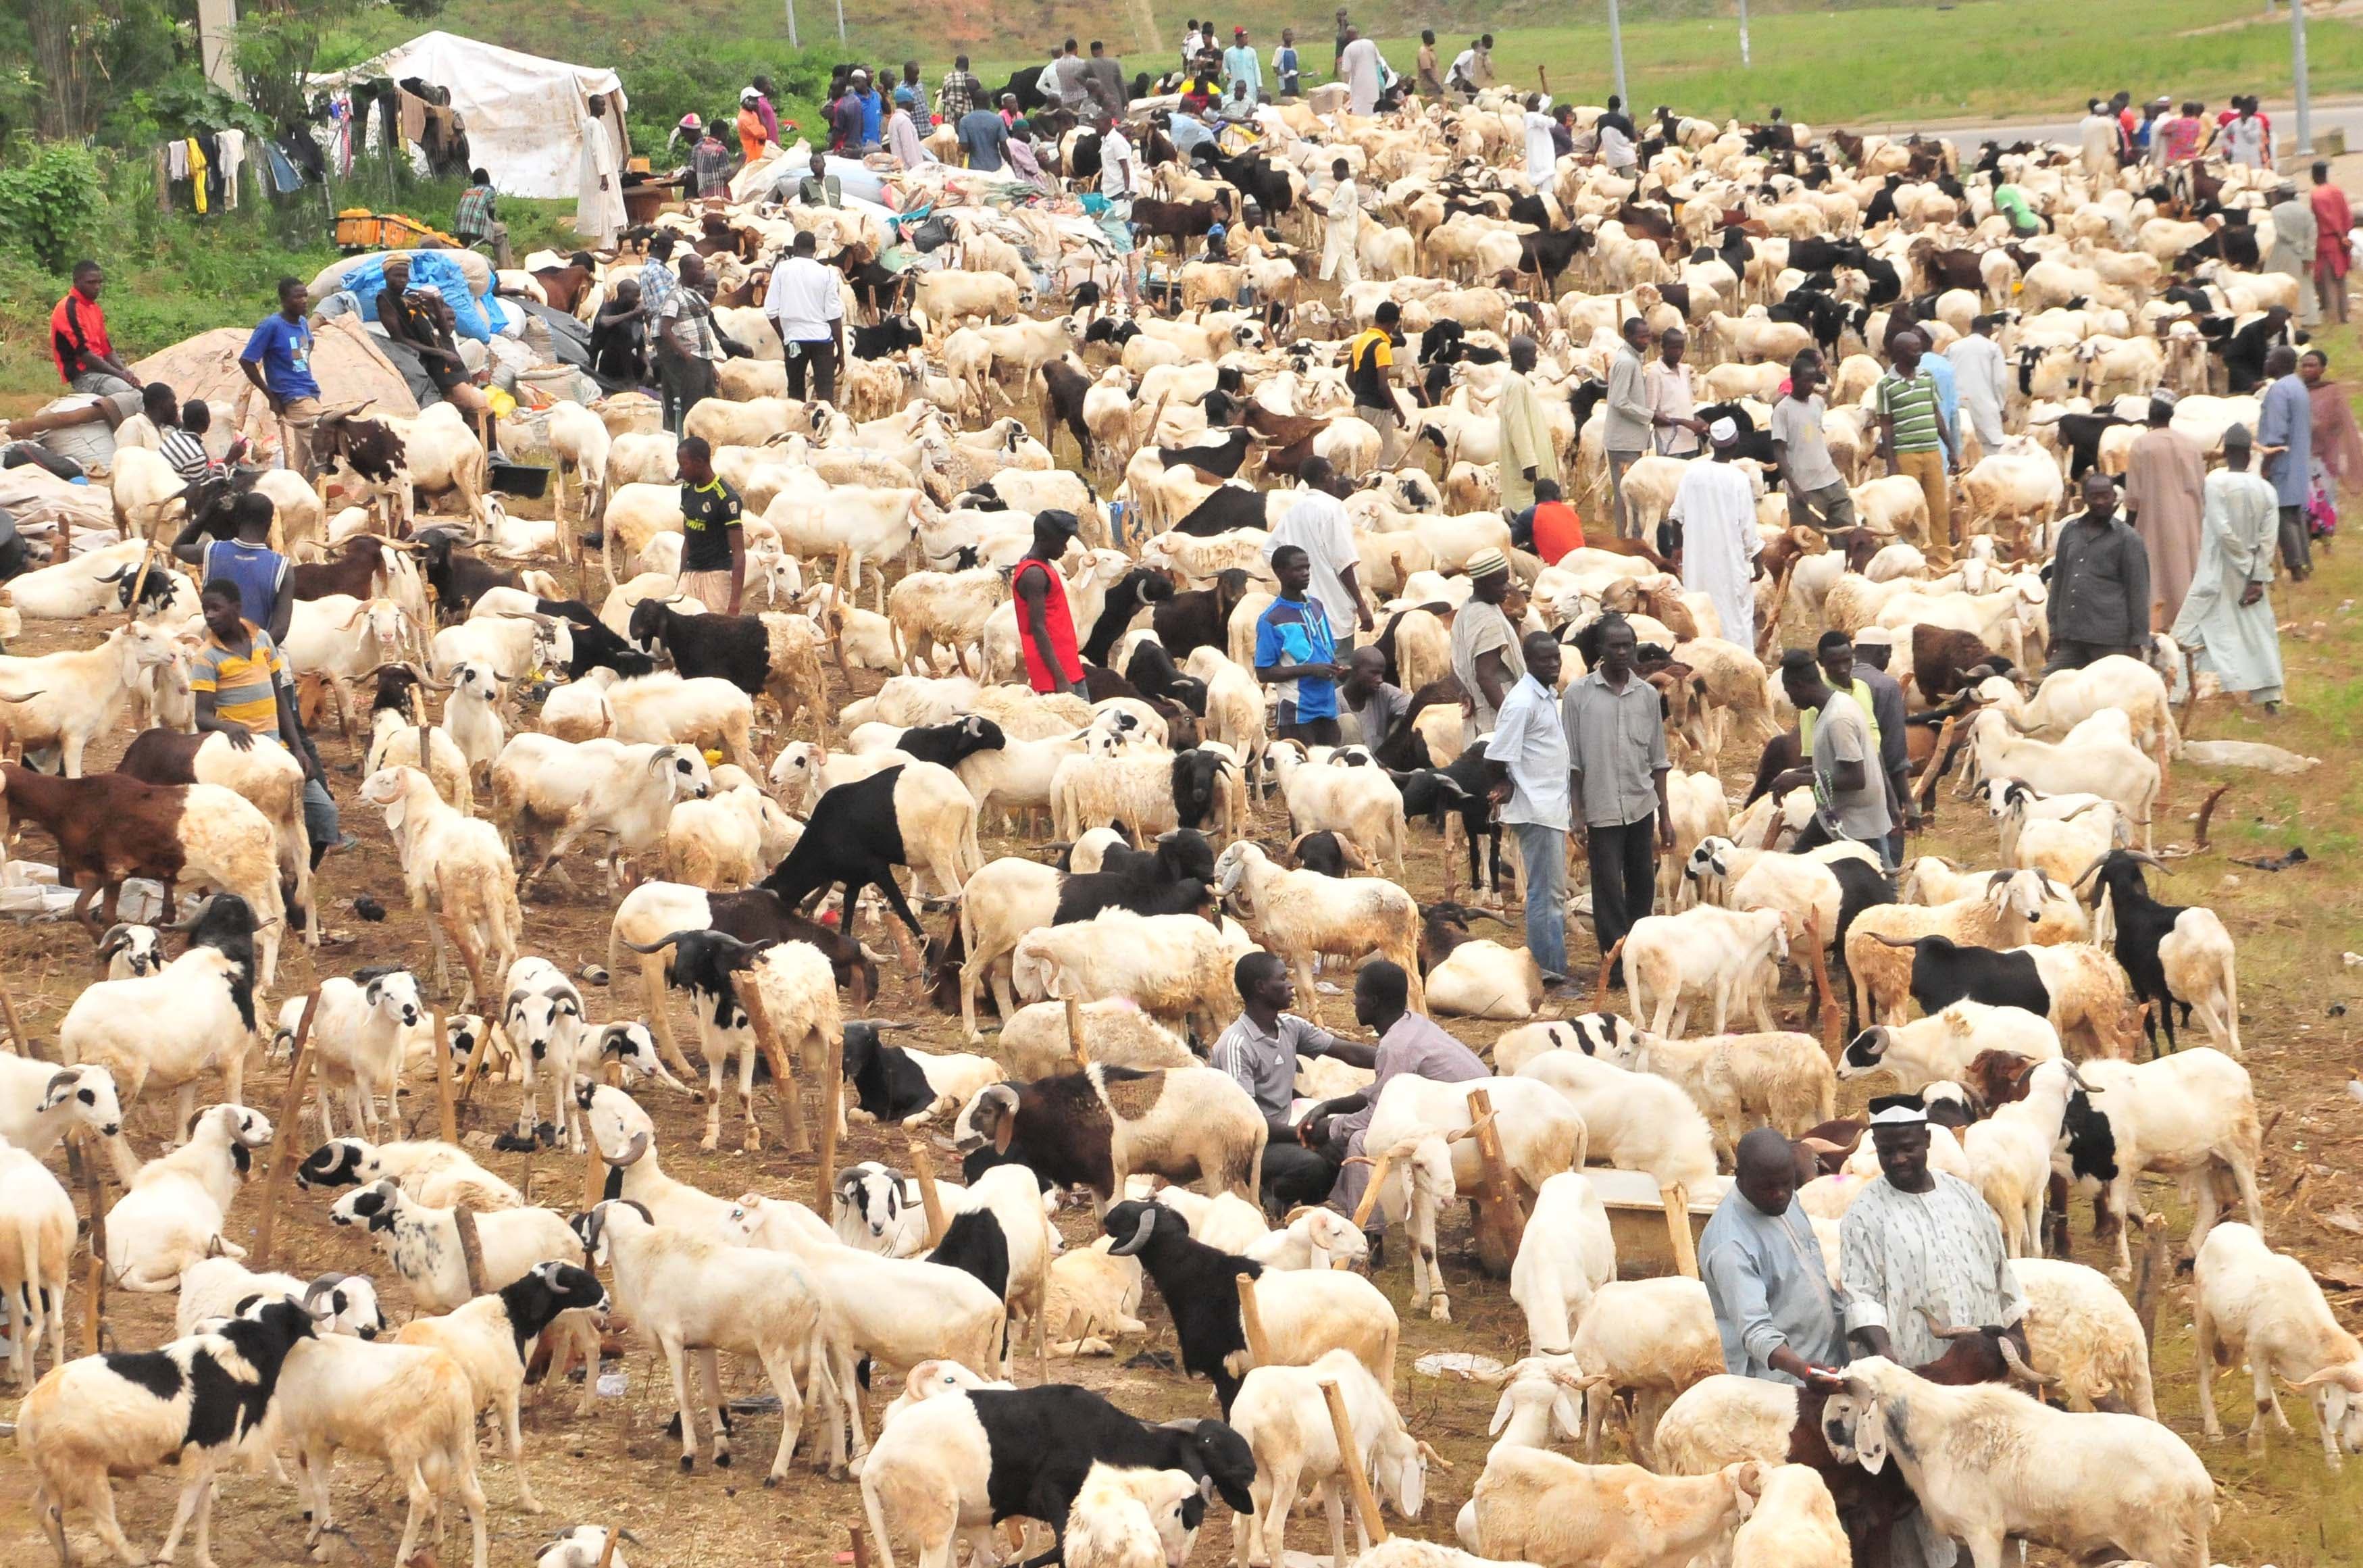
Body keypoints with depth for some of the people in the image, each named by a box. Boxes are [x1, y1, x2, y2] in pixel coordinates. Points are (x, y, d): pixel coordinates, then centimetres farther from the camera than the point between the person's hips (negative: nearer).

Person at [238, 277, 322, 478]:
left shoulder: (303, 323, 10)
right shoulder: (271, 326, -12)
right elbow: (246, 361, -12)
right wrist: (271, 396, -9)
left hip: (310, 393, 7)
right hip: (293, 399, -7)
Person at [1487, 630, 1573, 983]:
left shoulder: (1548, 696, 12)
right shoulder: (1522, 702, -18)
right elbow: (1497, 756, -19)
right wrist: (1500, 788, -8)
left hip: (1553, 806, 10)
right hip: (1536, 809, -10)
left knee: (1554, 891, 13)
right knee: (1547, 891, -7)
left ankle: (1551, 966, 19)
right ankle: (1548, 970, -3)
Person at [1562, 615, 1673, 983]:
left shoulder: (1647, 695, 7)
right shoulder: (1579, 695, -3)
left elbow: (1658, 759, 11)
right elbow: (1572, 761, -1)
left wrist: (1665, 815, 9)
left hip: (1641, 805, 3)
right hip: (1602, 809, -3)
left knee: (1642, 884, 7)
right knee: (1609, 888, -2)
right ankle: (1617, 962, 2)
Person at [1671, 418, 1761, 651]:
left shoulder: (1691, 473, -5)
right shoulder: (1739, 479, -15)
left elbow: (1677, 515, 4)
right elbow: (1748, 527, -11)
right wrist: (1756, 561, 0)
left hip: (1697, 560, 4)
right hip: (1730, 560, -4)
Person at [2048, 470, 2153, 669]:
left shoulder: (2127, 539, -2)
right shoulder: (2070, 531, 13)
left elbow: (2137, 591, -3)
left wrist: (2136, 641, -7)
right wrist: (2055, 627, 15)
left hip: (2110, 640, -5)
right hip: (2071, 637, 5)